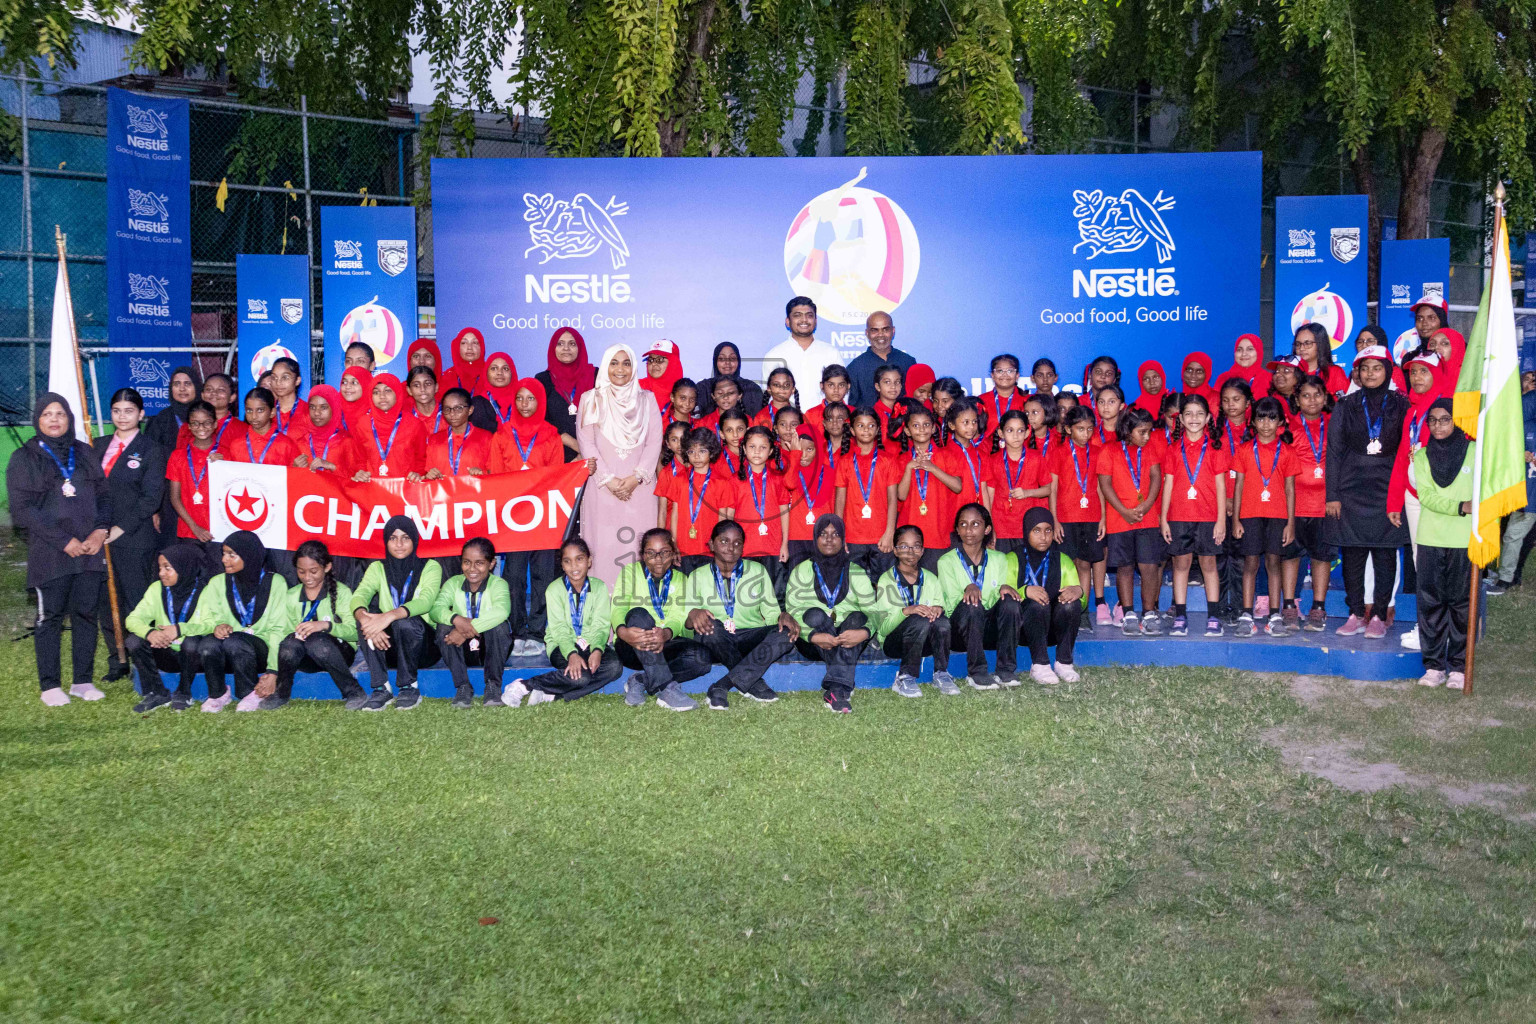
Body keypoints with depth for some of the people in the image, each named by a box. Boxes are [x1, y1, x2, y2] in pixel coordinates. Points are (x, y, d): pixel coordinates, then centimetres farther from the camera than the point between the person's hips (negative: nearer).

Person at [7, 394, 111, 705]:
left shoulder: (85, 454, 14)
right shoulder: (24, 458, 1)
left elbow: (104, 496, 14)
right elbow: (23, 509, -6)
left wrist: (100, 531, -5)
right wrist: (63, 541, -12)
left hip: (90, 550, 4)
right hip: (49, 554, -3)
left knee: (86, 613, 5)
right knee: (50, 616, 0)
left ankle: (82, 681, 13)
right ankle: (50, 686, 8)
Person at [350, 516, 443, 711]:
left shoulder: (430, 567, -2)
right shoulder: (377, 568, 7)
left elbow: (425, 601, -22)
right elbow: (359, 595, -14)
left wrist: (390, 616, -42)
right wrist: (364, 617, -39)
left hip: (423, 646, -3)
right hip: (388, 645, 3)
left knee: (405, 622, -33)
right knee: (368, 614, -24)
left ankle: (409, 687, -14)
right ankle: (381, 688, -22)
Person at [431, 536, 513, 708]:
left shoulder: (498, 584, -11)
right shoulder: (453, 583, -2)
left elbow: (501, 610, -33)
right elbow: (436, 608, -20)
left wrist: (468, 629, -43)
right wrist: (456, 619, -43)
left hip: (490, 647, -2)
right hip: (463, 650, 2)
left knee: (500, 626, -31)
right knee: (443, 628, -24)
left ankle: (493, 686, -20)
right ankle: (462, 687, -20)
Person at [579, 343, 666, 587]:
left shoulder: (646, 400, 13)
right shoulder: (591, 400, 10)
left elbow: (655, 441, 5)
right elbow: (587, 443, 2)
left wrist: (636, 478, -8)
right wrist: (609, 480, -9)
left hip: (639, 487, 1)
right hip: (602, 487, -1)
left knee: (639, 546, -5)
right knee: (604, 545, -6)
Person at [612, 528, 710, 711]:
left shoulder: (680, 579, 9)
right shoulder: (630, 572, 4)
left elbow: (679, 617, -9)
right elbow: (618, 608, -13)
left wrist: (666, 634, -35)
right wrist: (622, 631, -38)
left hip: (663, 647, 3)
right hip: (631, 647, -2)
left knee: (702, 656, -26)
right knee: (638, 613, -34)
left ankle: (640, 681, -20)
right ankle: (666, 689, -40)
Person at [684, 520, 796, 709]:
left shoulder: (757, 571, 11)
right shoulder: (698, 576, 8)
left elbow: (771, 612, 7)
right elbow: (687, 622, -1)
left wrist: (783, 616, -18)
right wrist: (694, 615, -26)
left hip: (752, 640, 2)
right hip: (717, 645, -1)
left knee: (786, 634, -29)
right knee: (709, 625, -35)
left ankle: (721, 687, -31)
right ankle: (754, 685, -22)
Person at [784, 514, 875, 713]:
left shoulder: (856, 573, 11)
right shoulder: (802, 571, 8)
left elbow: (873, 611, -3)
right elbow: (793, 611, -7)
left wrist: (864, 632, -28)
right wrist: (813, 636, -27)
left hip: (850, 645, 1)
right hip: (812, 644, -1)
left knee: (856, 617, -28)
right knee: (815, 614, -29)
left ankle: (835, 688, -45)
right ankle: (842, 689, -43)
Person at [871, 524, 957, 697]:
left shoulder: (931, 579, 12)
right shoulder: (886, 580, -1)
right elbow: (883, 626, -11)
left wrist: (938, 609, -18)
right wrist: (906, 611, -30)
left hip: (926, 642, 3)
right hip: (893, 642, -3)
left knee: (942, 621, -30)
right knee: (920, 620, -35)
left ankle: (941, 674, -15)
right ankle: (905, 678, -24)